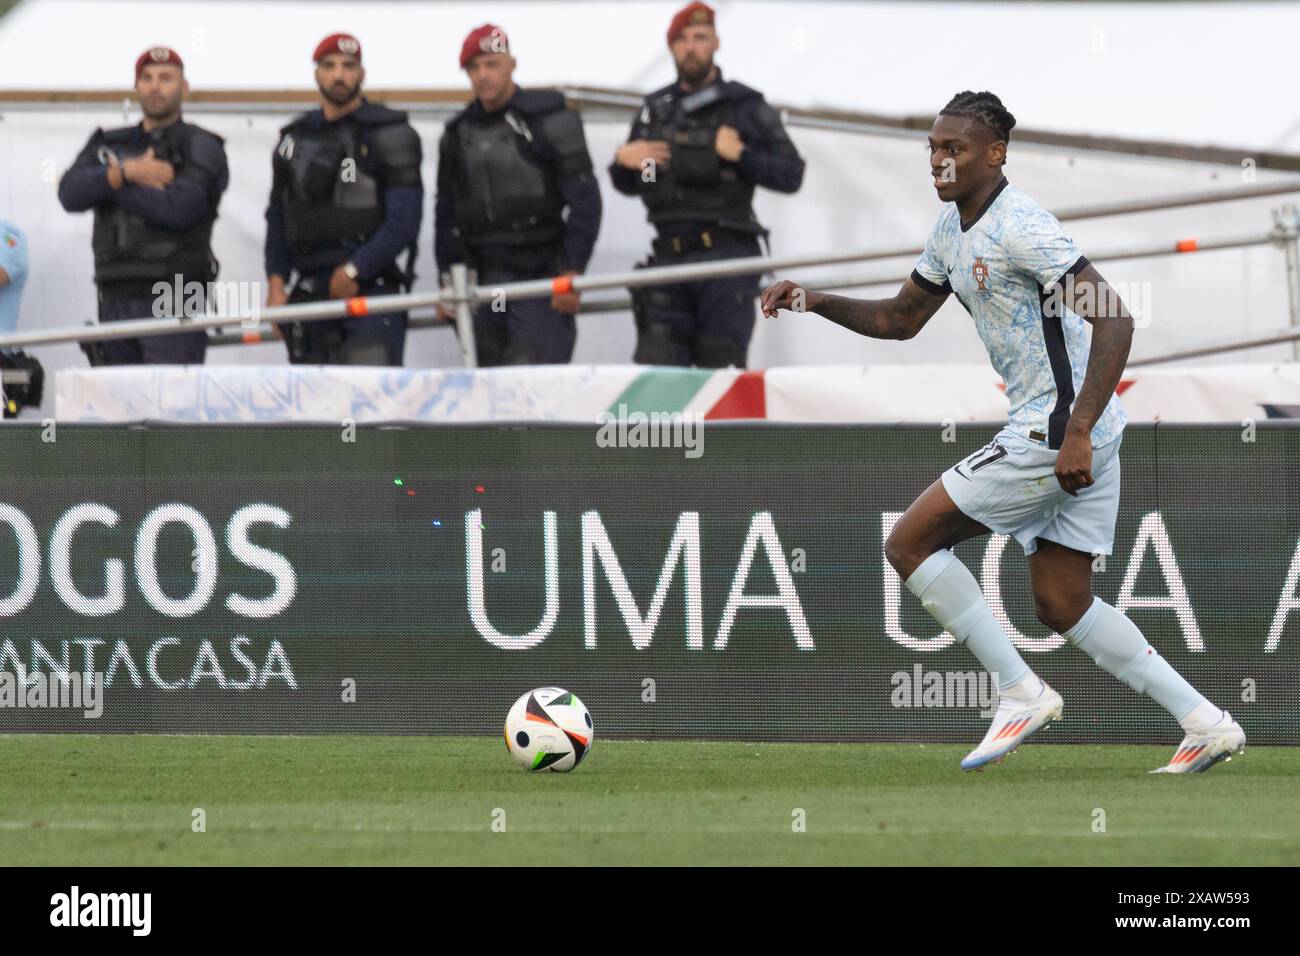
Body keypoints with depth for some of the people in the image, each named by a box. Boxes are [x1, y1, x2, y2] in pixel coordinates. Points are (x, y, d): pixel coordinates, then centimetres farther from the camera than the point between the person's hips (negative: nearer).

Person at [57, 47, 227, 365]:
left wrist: (104, 183, -3)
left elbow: (180, 208, -14)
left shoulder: (201, 147, 3)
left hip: (173, 301, -5)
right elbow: (70, 194, 2)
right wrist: (126, 172, -14)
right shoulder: (109, 145, 19)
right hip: (116, 300, 5)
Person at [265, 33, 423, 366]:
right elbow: (278, 216, 20)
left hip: (371, 286, -5)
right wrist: (276, 282, 8)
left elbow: (404, 220, -6)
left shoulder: (389, 135, 1)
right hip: (309, 294, 5)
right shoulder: (295, 138, 17)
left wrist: (354, 271, -11)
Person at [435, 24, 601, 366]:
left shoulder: (549, 120, -2)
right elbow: (446, 213, 20)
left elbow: (584, 200, -5)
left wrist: (572, 273, -11)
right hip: (484, 279, 5)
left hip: (543, 272, -5)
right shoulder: (458, 134, 14)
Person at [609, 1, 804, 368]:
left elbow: (791, 174, 0)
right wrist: (623, 160, 4)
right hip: (670, 255, 4)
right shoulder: (655, 110, 18)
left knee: (720, 366, -10)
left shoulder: (745, 106, 5)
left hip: (727, 256, -4)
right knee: (655, 364, -6)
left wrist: (740, 155, -13)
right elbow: (627, 185, 26)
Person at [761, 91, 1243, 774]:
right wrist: (813, 301, 11)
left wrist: (1077, 431, -29)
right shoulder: (953, 228, 13)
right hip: (1067, 429, 10)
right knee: (1062, 607, 10)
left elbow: (1114, 321, -24)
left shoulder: (1020, 225, -17)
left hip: (1057, 427, -10)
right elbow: (901, 319, 26)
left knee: (909, 543, -5)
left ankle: (1020, 692, -2)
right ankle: (1206, 724, 8)